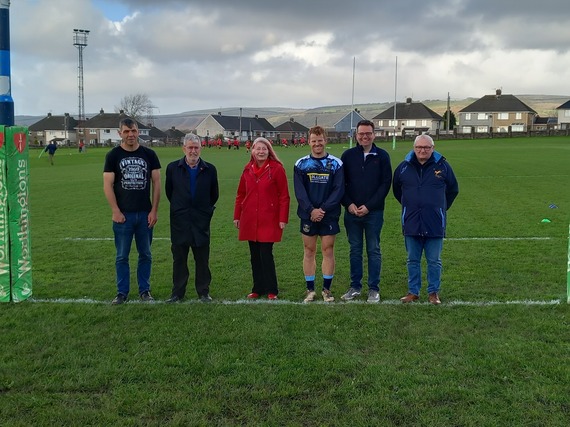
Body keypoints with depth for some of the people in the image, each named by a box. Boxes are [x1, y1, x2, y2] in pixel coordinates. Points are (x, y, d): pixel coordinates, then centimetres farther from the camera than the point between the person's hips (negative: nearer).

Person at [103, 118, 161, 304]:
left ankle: (144, 290, 21)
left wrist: (154, 211, -3)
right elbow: (107, 185, -4)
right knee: (122, 256, 6)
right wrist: (116, 211, -11)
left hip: (145, 214, 2)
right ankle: (122, 292, 16)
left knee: (145, 255, 9)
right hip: (123, 214, -2)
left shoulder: (149, 154, 3)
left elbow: (156, 182, 3)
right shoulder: (113, 155, -1)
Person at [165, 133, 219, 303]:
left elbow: (214, 194, 11)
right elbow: (169, 192, 11)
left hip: (201, 221, 0)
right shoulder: (173, 168, 0)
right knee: (179, 259, 8)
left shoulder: (209, 169, -1)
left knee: (202, 260, 6)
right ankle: (177, 292, 19)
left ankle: (203, 292, 17)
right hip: (179, 221, 0)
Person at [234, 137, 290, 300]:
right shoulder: (248, 169, 9)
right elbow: (240, 194, 14)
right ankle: (258, 289, 20)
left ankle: (271, 290, 7)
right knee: (255, 255, 10)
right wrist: (237, 216, 12)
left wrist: (283, 218, -9)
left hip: (269, 220, -4)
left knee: (266, 254, -6)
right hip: (250, 220, 5)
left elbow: (284, 196, -5)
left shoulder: (277, 169, -4)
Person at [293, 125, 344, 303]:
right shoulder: (301, 164, 2)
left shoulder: (336, 164, -1)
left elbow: (338, 190, -6)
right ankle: (310, 289, 16)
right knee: (309, 251, 7)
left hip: (329, 215, -1)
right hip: (308, 215, 1)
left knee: (328, 250, 4)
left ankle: (327, 289, 15)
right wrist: (311, 210, -15)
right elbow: (299, 191, -3)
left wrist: (323, 209, -16)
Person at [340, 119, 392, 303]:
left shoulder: (382, 156, -1)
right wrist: (349, 204, -8)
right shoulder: (348, 155, 4)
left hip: (374, 212, -2)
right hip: (352, 211, 2)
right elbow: (340, 183, 5)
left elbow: (386, 183, -4)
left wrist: (369, 206, -11)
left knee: (373, 250, 5)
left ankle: (374, 289, 13)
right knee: (355, 250, 10)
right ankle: (355, 287, 19)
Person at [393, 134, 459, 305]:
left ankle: (433, 292, 17)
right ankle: (413, 291, 20)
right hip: (411, 222, 2)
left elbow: (453, 190, 13)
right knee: (413, 260, 10)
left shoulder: (442, 166, -1)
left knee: (434, 261, 6)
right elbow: (396, 190, 19)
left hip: (435, 223, -1)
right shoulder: (404, 167, 2)